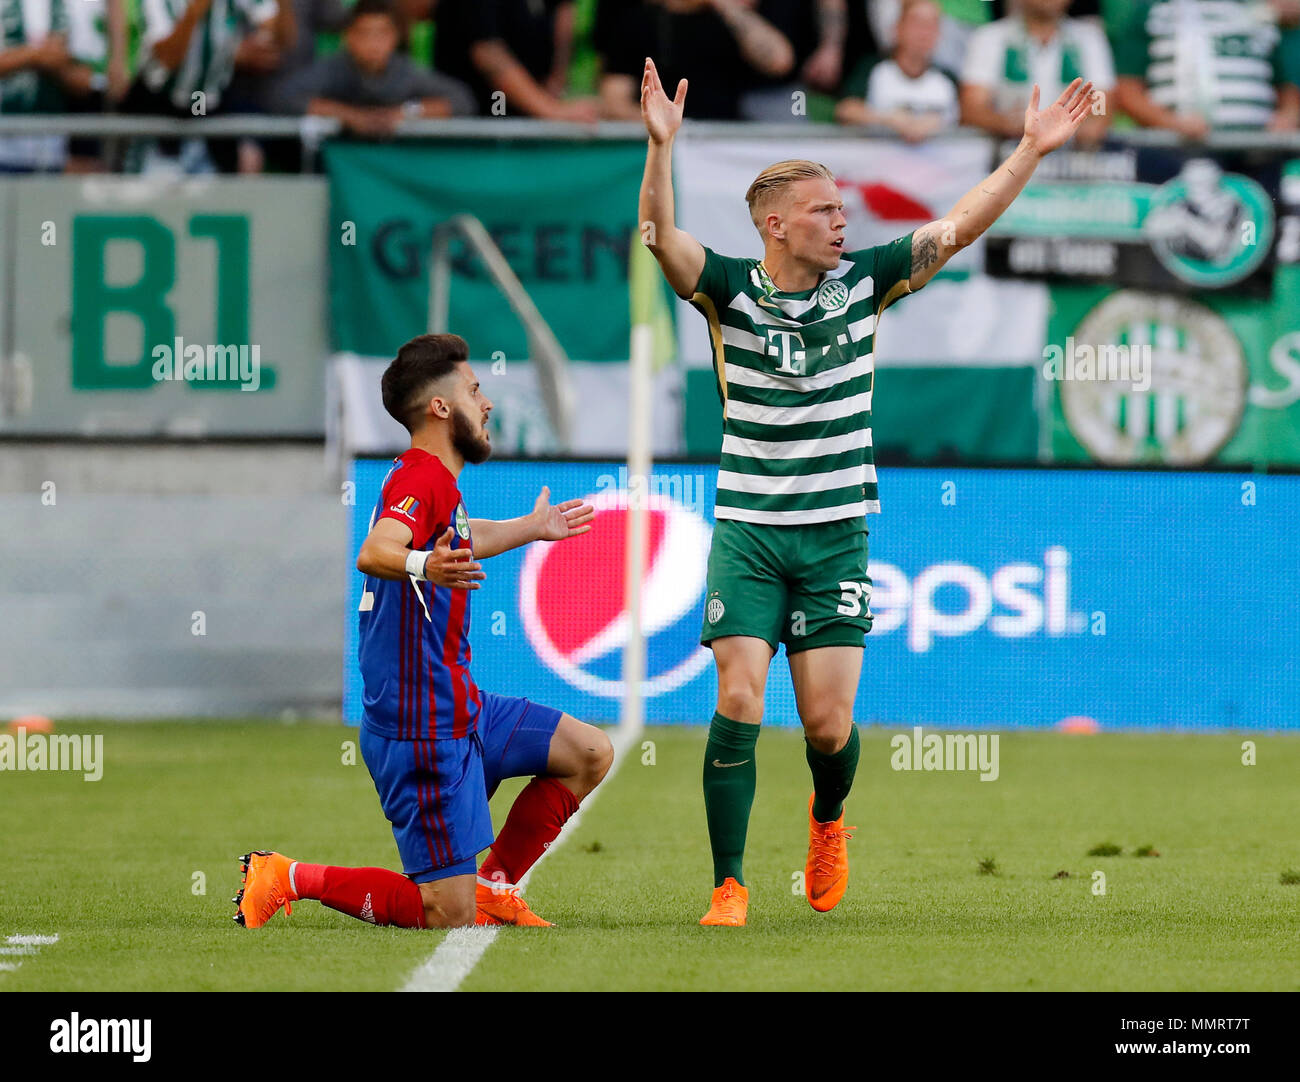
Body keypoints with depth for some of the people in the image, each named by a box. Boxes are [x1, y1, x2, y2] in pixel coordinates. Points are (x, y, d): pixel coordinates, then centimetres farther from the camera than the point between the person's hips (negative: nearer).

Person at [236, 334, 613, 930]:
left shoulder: (431, 480, 15)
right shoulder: (422, 477, -17)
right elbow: (373, 552, -38)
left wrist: (531, 528, 54)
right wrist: (422, 566, -58)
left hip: (459, 707, 10)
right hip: (423, 730, -10)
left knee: (590, 753, 13)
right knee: (449, 918, -9)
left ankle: (493, 886, 22)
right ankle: (289, 878, 0)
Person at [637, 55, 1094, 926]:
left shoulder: (864, 282, 2)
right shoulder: (731, 291, -4)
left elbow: (958, 228, 3)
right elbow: (662, 239, -20)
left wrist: (1030, 154, -4)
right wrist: (661, 148, -35)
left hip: (836, 536, 1)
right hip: (747, 534, -1)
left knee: (829, 723, -3)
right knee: (739, 704, -13)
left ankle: (828, 820, 32)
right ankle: (730, 885, -4)